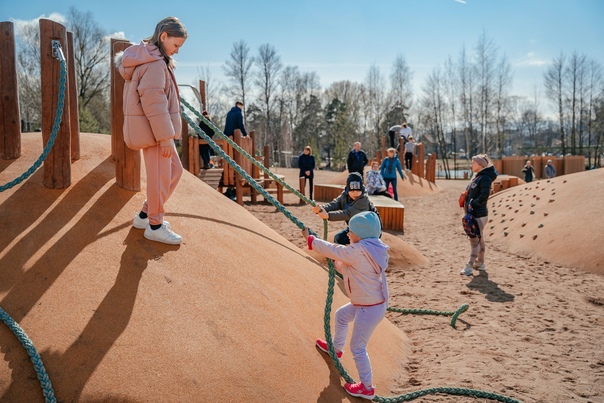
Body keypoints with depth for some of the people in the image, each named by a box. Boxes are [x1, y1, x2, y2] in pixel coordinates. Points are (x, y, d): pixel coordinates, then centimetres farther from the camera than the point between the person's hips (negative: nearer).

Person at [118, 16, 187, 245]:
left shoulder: (147, 58, 17)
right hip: (153, 129, -10)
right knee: (160, 177, -2)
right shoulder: (155, 63, -16)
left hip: (153, 129, 10)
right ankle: (155, 226, 11)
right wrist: (166, 136, -21)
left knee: (174, 170, 16)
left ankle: (145, 215, 24)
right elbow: (153, 102, -23)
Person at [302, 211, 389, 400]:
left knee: (358, 348, 6)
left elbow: (332, 250, -16)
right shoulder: (373, 248, 1)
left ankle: (367, 388, 23)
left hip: (370, 309, -10)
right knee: (341, 315, 31)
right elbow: (347, 269, 12)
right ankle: (336, 348, 54)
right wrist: (336, 262, 6)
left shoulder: (359, 250, -27)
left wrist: (309, 239, -3)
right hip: (367, 303, 10)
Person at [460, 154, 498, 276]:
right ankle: (480, 263, 26)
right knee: (479, 239, 16)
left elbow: (484, 195, -26)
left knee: (475, 240, -6)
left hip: (479, 214, -10)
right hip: (474, 213, 10)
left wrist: (473, 204, -22)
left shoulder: (485, 178, -15)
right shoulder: (478, 177, 14)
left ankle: (470, 266, -3)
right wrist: (468, 204, 8)